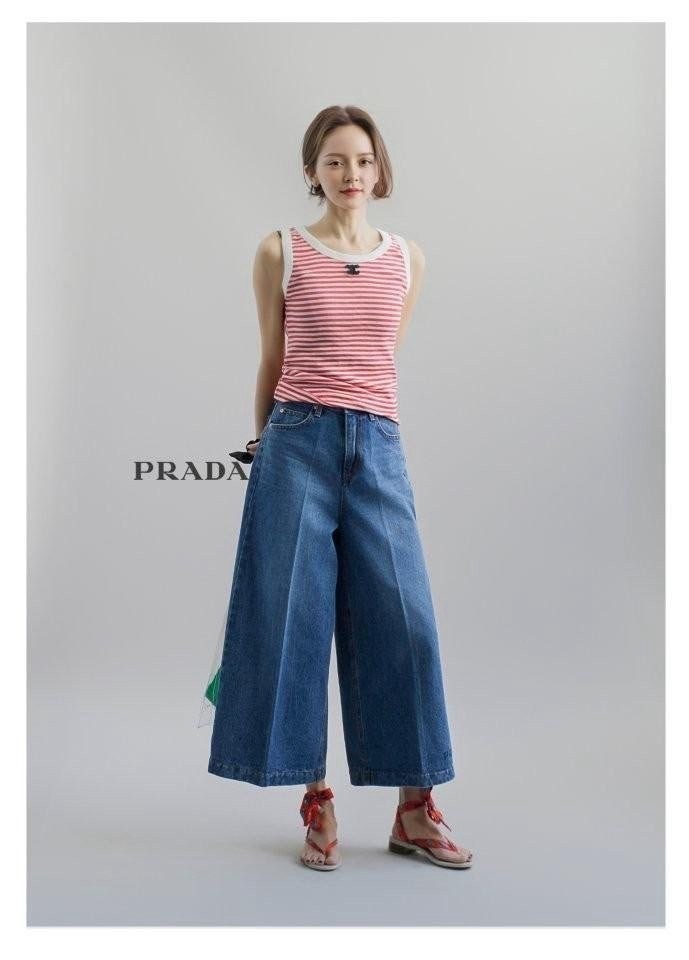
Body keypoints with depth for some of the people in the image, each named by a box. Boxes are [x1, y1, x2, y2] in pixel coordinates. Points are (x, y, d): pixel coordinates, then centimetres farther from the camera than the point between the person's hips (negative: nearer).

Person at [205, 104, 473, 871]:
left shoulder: (407, 260, 12)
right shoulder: (279, 252, 5)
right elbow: (272, 363, 12)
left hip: (378, 447, 2)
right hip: (298, 442, -2)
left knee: (402, 620, 0)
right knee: (293, 619, 0)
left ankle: (414, 808, 11)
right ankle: (316, 801, 12)